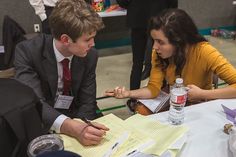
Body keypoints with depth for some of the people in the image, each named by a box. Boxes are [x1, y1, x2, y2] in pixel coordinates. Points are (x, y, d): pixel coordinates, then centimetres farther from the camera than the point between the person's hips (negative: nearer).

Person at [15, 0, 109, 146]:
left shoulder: (90, 55, -11)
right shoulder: (28, 51, -21)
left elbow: (87, 103, -7)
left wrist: (80, 127, -28)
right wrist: (73, 128, -46)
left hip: (77, 116, 3)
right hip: (42, 121, -3)